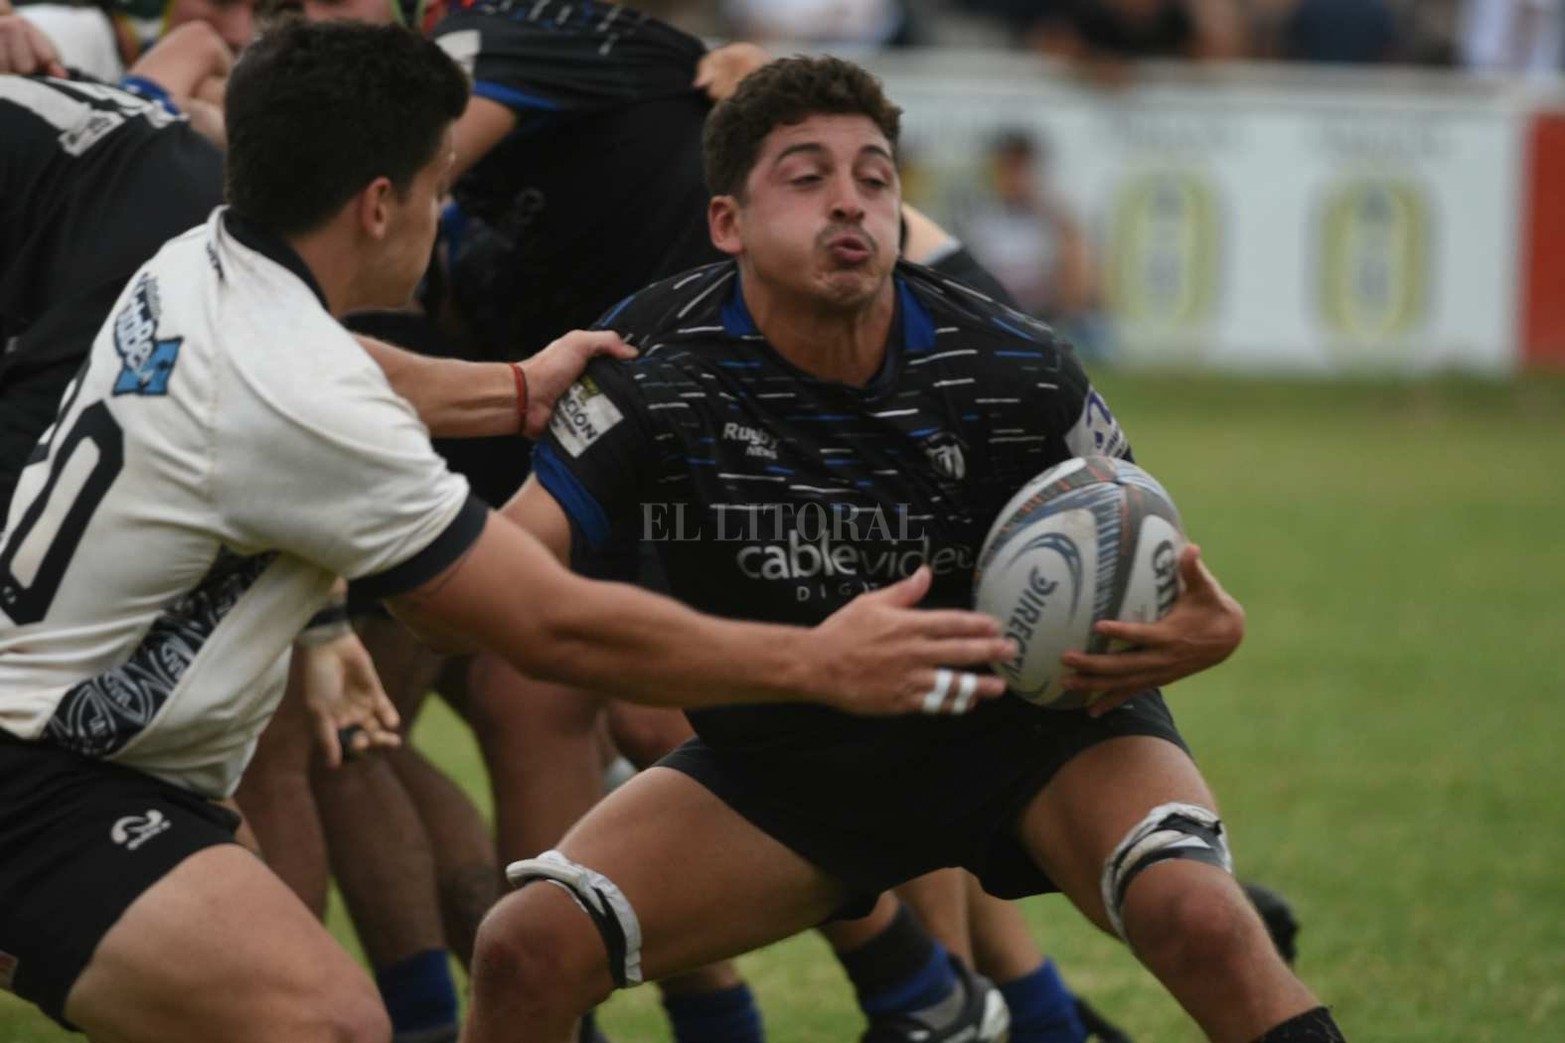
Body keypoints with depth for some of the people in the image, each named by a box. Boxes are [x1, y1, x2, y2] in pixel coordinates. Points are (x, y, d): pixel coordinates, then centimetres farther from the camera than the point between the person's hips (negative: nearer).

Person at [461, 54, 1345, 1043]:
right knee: (525, 951, -15)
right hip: (780, 757, 2)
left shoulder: (1011, 370, -19)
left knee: (1196, 917, -32)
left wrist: (1207, 629, -33)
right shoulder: (652, 364, -18)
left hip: (1029, 721, -2)